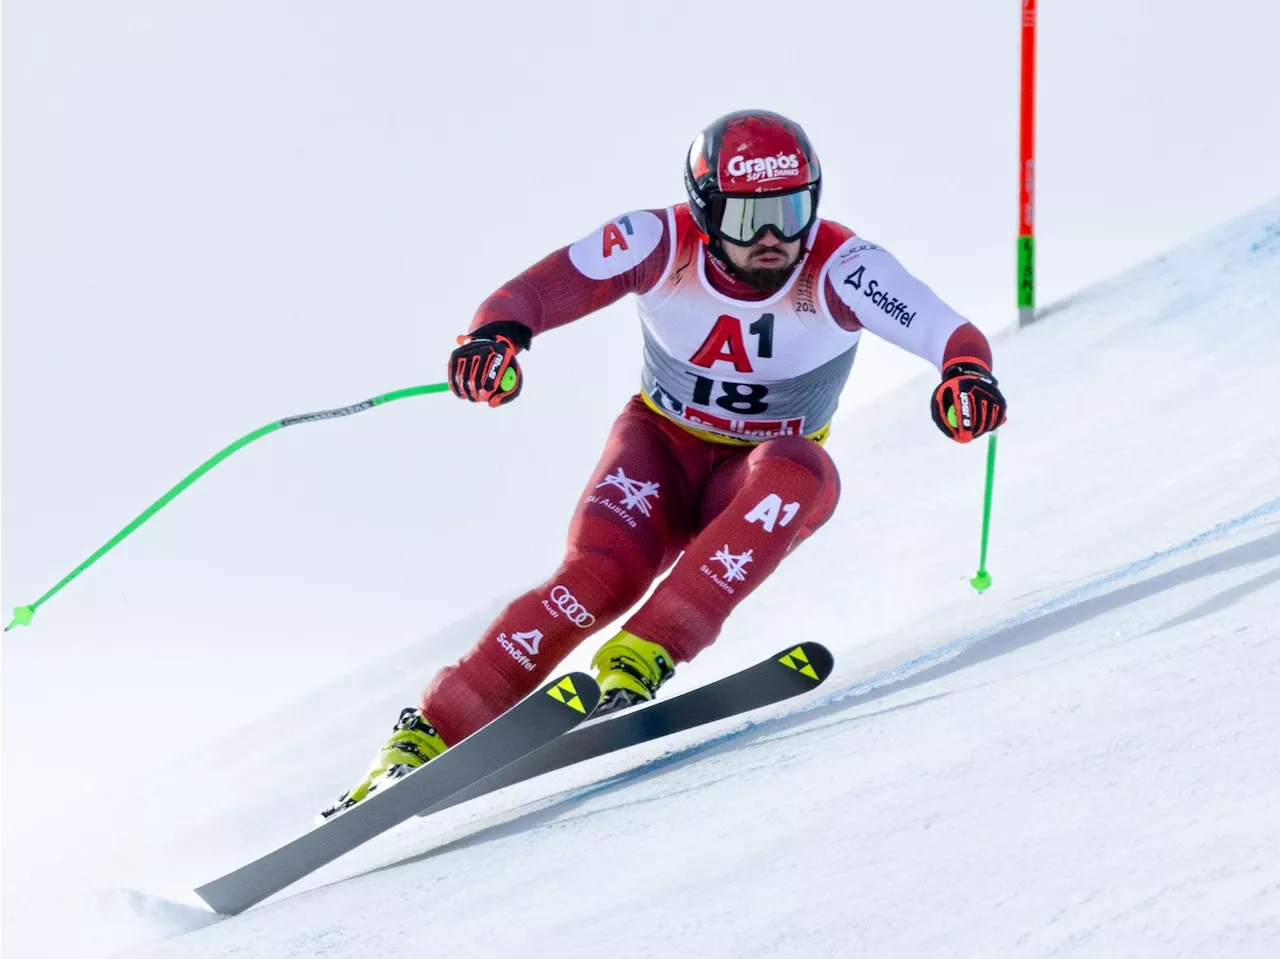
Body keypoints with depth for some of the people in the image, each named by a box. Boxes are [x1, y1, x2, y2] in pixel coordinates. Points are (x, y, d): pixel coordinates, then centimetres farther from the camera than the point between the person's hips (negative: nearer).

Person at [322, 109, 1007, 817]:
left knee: (801, 473, -35)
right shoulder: (661, 244, -20)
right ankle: (429, 732, -20)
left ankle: (642, 656, -37)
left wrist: (968, 376, -57)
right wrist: (496, 333, -48)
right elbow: (534, 293, -25)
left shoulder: (836, 269, -23)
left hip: (752, 485, 0)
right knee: (602, 574, -29)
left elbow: (955, 337, -33)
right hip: (661, 446, 0)